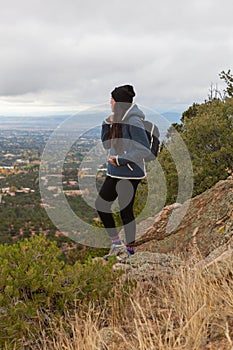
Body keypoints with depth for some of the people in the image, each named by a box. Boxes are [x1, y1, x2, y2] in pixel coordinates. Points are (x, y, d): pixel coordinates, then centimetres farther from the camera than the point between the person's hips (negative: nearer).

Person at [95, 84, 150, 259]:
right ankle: (117, 243, 20)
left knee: (126, 211, 1)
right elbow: (107, 145, 16)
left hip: (130, 173, -9)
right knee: (101, 204, 9)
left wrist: (120, 159, -18)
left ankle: (130, 249, 18)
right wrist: (108, 124, 4)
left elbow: (144, 150, -20)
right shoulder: (117, 120, 11)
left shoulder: (133, 121, -16)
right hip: (115, 172, 9)